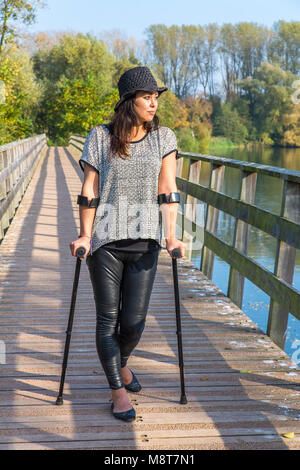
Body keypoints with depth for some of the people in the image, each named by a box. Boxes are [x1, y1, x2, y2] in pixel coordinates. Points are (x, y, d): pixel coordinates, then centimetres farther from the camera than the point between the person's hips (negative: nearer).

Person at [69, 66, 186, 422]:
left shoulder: (163, 138, 5)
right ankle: (118, 390, 17)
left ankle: (122, 363, 37)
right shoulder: (100, 137, 2)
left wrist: (171, 235, -10)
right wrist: (84, 235, -5)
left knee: (134, 321, 5)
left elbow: (167, 191, -1)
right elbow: (89, 191, 1)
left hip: (145, 241, 1)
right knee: (108, 319, 3)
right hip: (105, 240, -1)